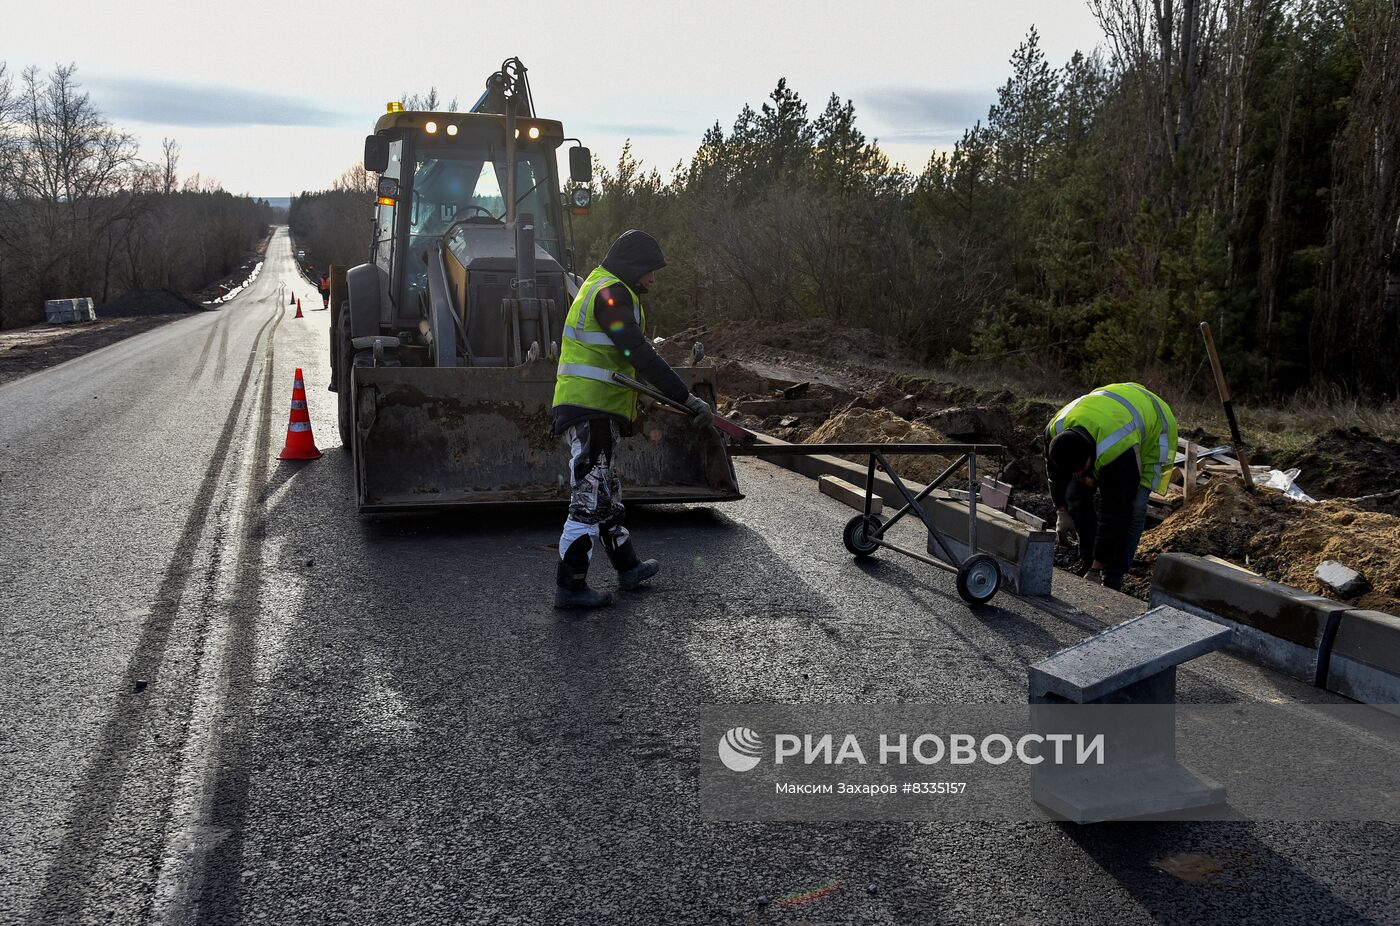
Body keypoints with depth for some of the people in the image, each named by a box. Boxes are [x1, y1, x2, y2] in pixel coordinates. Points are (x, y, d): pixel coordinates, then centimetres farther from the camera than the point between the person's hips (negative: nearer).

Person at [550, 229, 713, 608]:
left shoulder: (600, 287, 21)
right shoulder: (611, 293, -14)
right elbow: (640, 355, -24)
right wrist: (687, 398, -25)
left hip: (592, 410, 11)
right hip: (592, 410, -11)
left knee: (605, 493, 19)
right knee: (590, 498, -6)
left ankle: (628, 569, 33)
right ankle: (570, 587, 0)